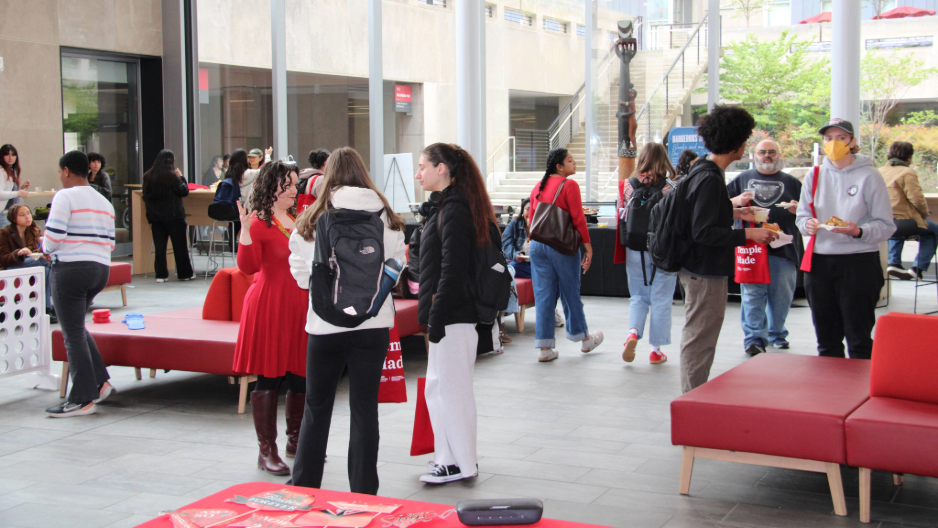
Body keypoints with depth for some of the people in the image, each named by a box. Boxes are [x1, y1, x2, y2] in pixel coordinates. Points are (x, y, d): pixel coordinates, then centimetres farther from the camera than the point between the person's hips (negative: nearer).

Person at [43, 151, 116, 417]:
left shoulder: (65, 197, -8)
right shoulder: (104, 202, 16)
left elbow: (53, 235, -15)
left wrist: (46, 249, 5)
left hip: (71, 268, -8)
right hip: (101, 270, 8)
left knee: (73, 334, -1)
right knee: (77, 328, 23)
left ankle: (83, 400, 2)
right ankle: (101, 381, 15)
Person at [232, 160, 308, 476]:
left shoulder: (298, 220, 15)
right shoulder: (259, 222, -8)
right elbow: (248, 267, -19)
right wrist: (245, 233, -31)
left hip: (299, 306, 7)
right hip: (269, 306, -7)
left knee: (301, 376, 11)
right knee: (269, 379, -3)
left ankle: (295, 440, 27)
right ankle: (267, 450, 4)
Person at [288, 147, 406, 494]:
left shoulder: (311, 219, -5)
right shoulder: (384, 216, -1)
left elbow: (302, 275, -1)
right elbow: (396, 267, 4)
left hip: (326, 324, -1)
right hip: (374, 323, 1)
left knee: (317, 407, 13)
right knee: (365, 408, 7)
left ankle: (304, 488, 22)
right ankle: (363, 494, 12)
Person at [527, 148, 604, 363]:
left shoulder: (539, 186, 10)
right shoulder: (569, 185, -9)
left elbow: (531, 217, 13)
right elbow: (578, 219, -12)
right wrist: (587, 246, -7)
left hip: (537, 245, 5)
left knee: (543, 295, 5)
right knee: (570, 292, 9)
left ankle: (544, 348, 5)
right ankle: (584, 339, 27)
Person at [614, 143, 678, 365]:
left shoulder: (626, 186, -3)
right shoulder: (670, 190, -11)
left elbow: (621, 217, 3)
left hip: (635, 251, 2)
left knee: (638, 297, 16)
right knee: (661, 300, 8)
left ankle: (633, 333, -8)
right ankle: (656, 349, 12)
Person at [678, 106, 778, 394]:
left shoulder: (703, 171, 9)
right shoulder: (710, 179, -22)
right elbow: (703, 232, -26)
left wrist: (732, 212, 22)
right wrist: (747, 234, -22)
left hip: (700, 268, 11)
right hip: (706, 272, -11)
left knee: (697, 337, 20)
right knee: (699, 340, -3)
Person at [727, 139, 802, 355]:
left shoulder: (792, 182, 14)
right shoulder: (742, 179, 13)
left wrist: (798, 209, -8)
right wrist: (736, 201, -7)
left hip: (784, 248, 1)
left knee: (781, 296, 6)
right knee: (752, 294, -5)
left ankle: (777, 334, 22)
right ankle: (754, 338, -3)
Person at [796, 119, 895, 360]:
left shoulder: (869, 176, -4)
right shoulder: (814, 176, 9)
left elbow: (886, 226, -6)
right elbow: (802, 215, 12)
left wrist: (859, 231, -24)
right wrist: (808, 224, -11)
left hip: (860, 261, -4)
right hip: (819, 261, 5)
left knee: (859, 338, -2)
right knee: (826, 337, 13)